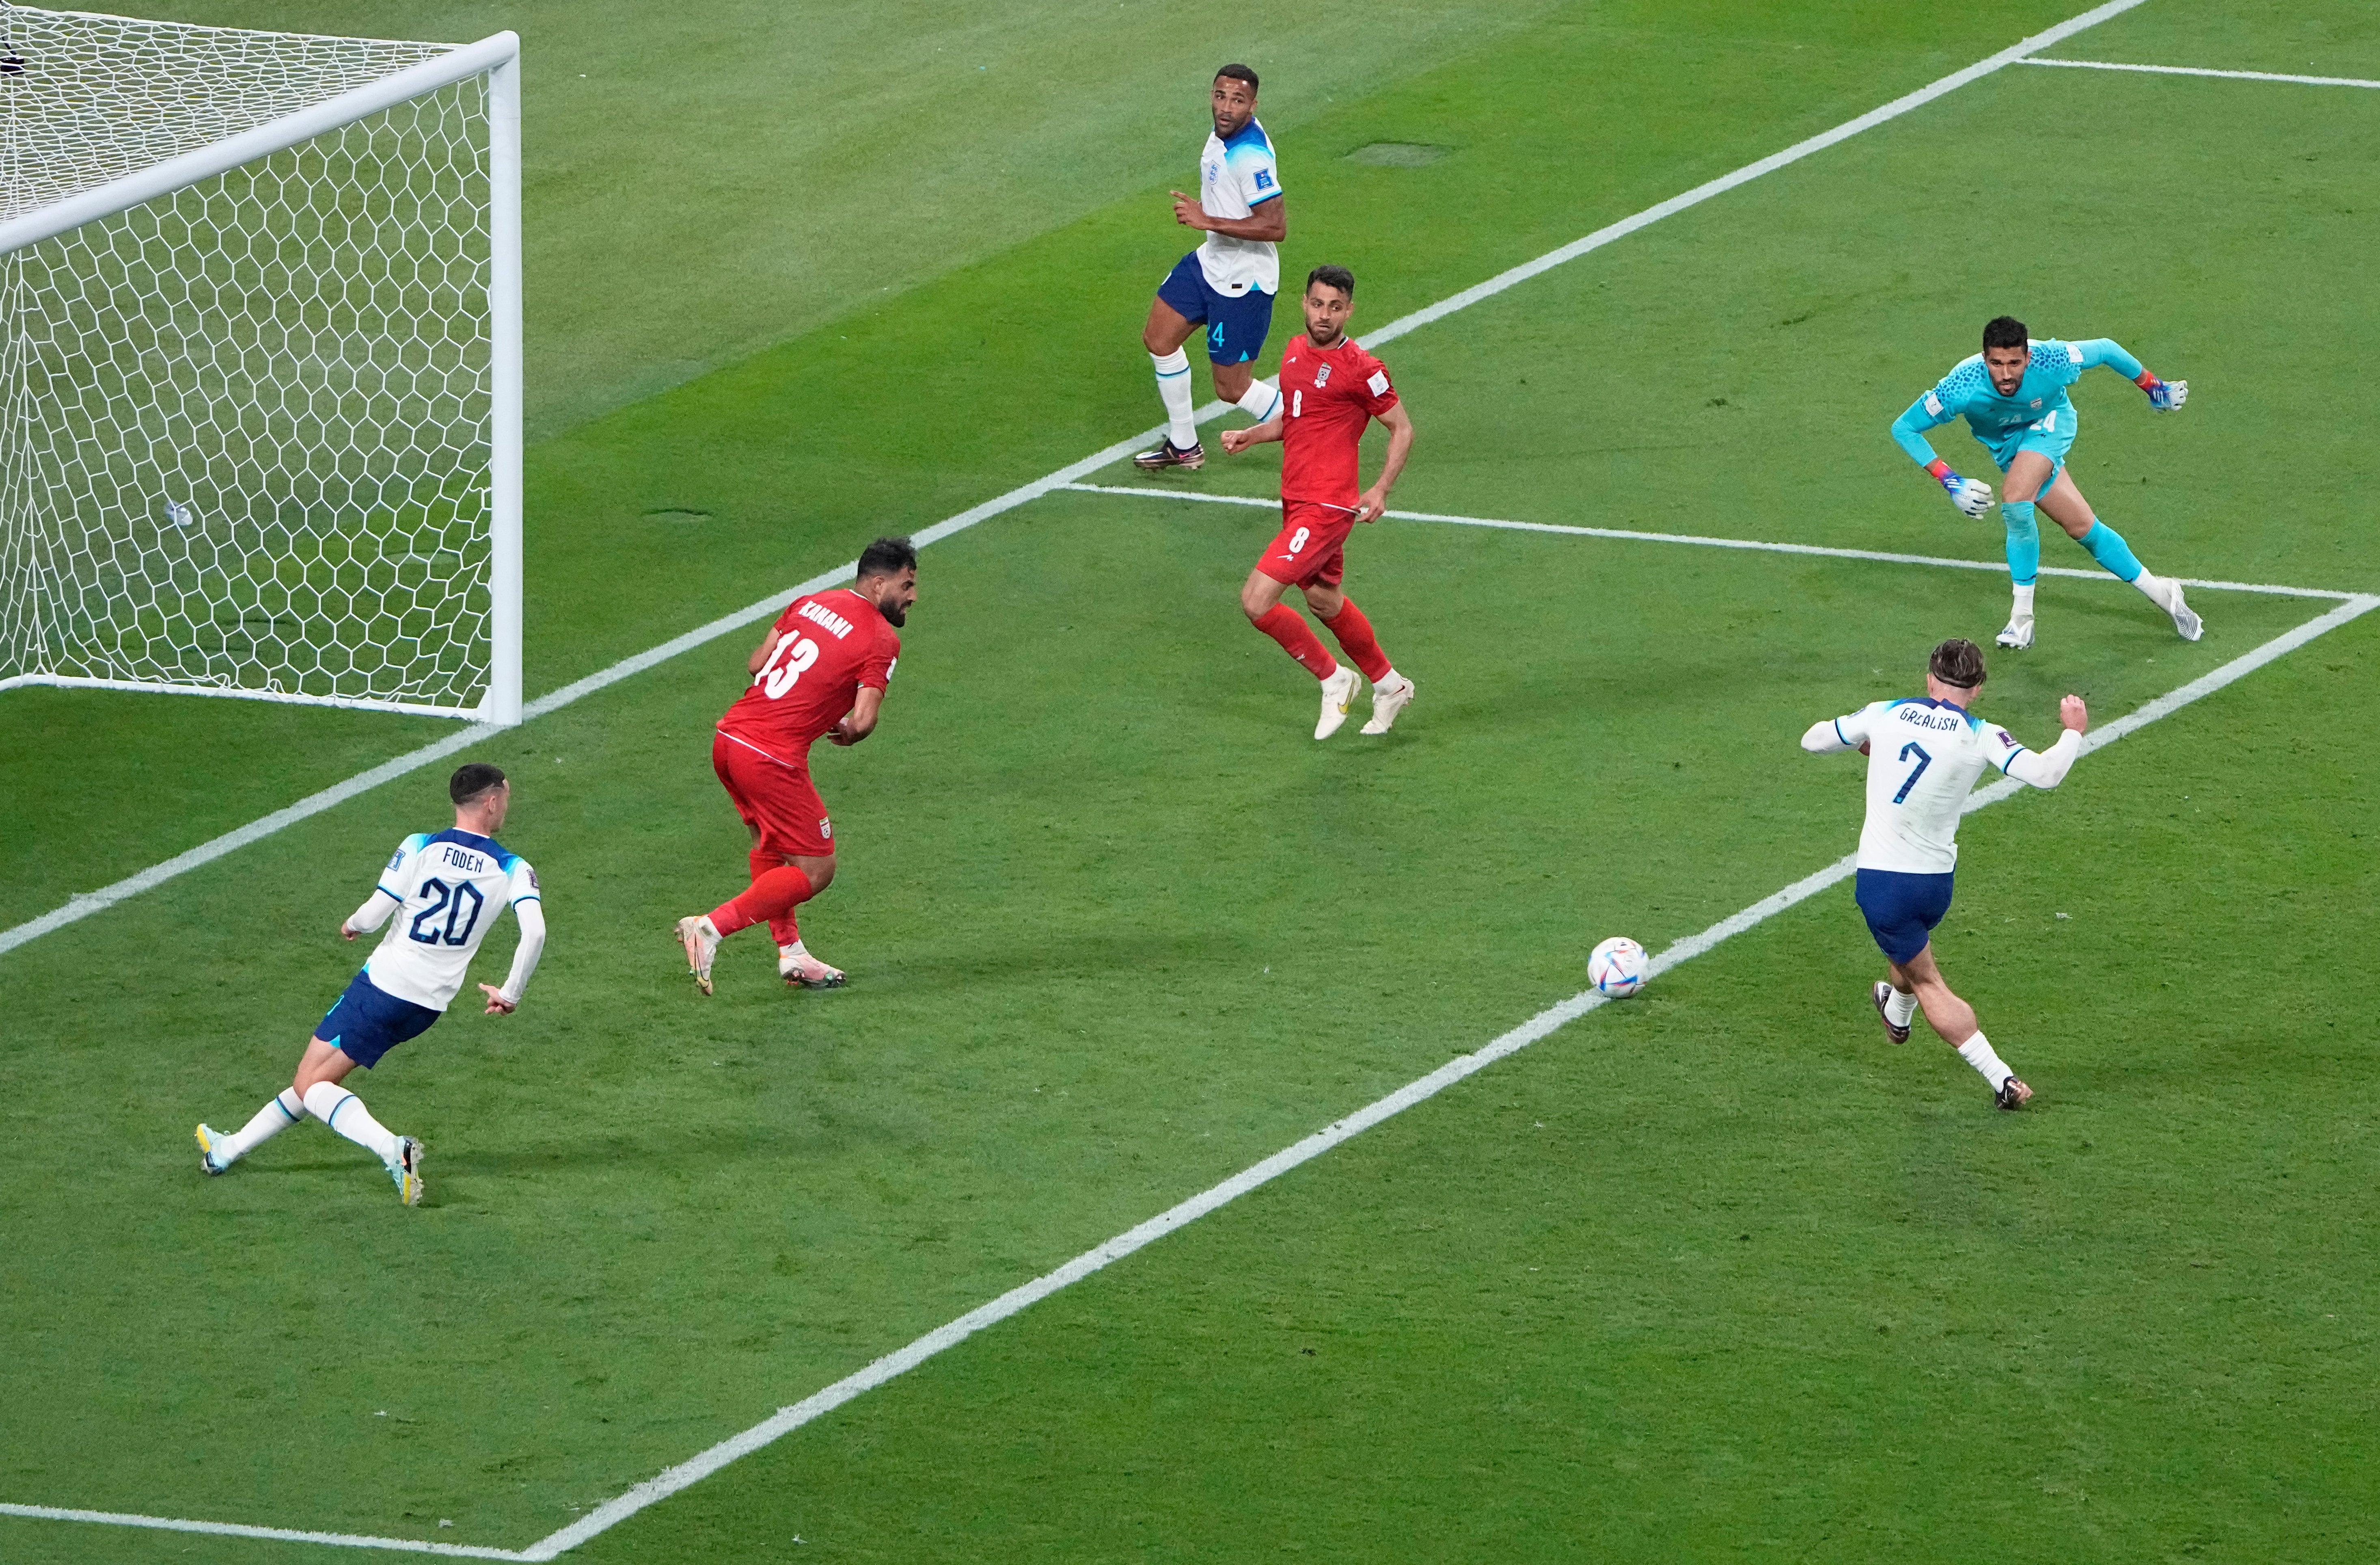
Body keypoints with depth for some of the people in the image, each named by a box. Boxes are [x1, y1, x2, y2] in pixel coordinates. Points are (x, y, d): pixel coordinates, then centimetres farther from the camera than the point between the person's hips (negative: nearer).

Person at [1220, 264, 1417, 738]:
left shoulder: (1361, 369, -15)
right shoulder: (1296, 351, 8)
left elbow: (1402, 428, -6)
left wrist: (1381, 490, -16)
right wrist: (1251, 436, 6)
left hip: (1326, 507, -9)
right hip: (1296, 499, 9)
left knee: (1257, 601, -14)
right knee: (1325, 602, 23)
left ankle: (1332, 679, 5)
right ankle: (1389, 685, 42)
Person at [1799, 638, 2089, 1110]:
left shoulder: (1885, 714, -4)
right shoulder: (1981, 737, -9)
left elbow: (1814, 740, 9)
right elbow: (2044, 773, -20)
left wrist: (1861, 742, 30)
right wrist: (2073, 732, 0)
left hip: (1880, 879, -2)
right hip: (1935, 880, 2)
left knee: (1927, 983, 7)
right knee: (1915, 940, 35)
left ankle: (2002, 1078, -4)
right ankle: (1897, 1014, 66)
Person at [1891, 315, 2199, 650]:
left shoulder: (2050, 363, -37)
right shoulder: (1962, 388, -37)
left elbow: (2105, 349, -16)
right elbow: (1904, 428, -26)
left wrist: (2152, 387, -2)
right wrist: (1948, 480, -33)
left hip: (2048, 425, -3)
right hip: (2005, 444, 3)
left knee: (2016, 499, -28)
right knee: (2082, 527, -1)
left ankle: (2022, 618, -13)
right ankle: (2158, 591, 18)